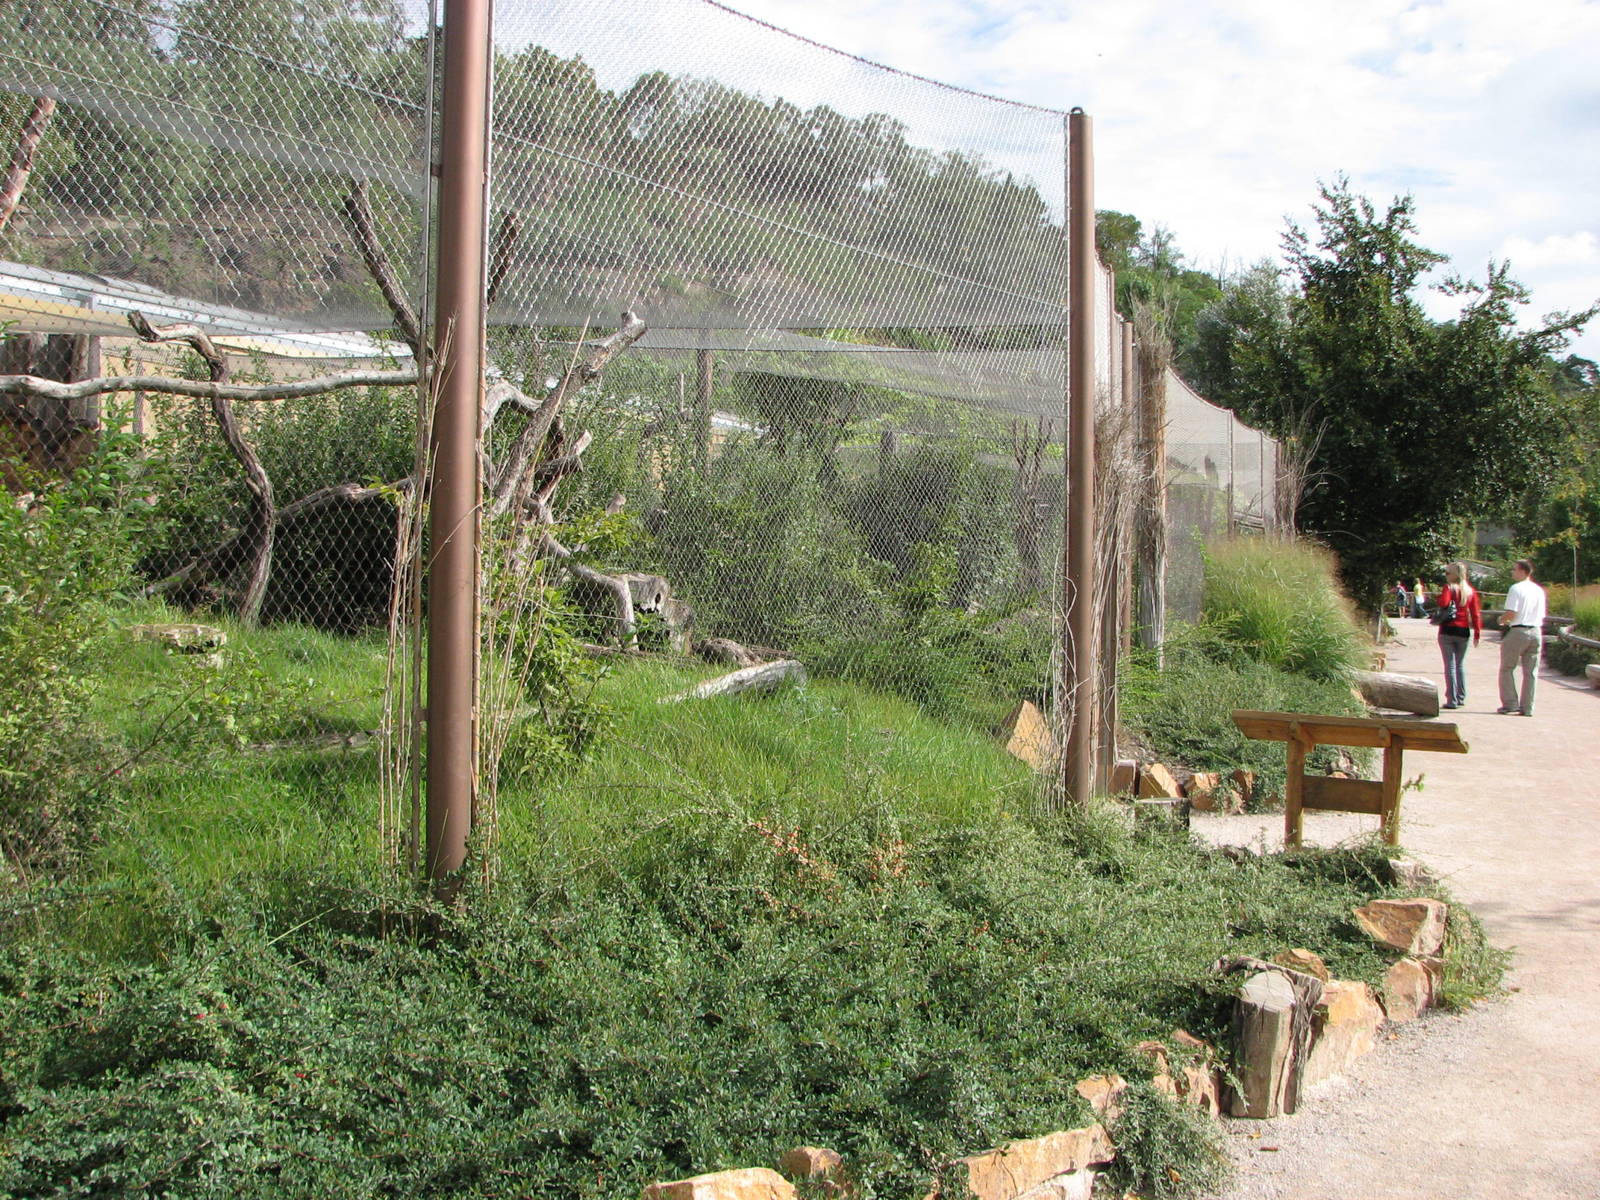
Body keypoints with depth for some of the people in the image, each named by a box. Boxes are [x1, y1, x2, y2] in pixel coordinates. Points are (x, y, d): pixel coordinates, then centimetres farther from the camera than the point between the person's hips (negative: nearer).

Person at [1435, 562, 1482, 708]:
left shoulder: (1449, 588, -7)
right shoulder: (1470, 590, 6)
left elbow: (1443, 603, -25)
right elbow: (1476, 612, 4)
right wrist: (1477, 632, 6)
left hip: (1448, 631, -4)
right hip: (1464, 631, 4)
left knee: (1450, 666, -1)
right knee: (1460, 664, 17)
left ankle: (1452, 700, -2)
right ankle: (1461, 698, 19)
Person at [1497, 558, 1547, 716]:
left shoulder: (1516, 588, -11)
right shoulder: (1539, 591, 11)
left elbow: (1511, 613, -17)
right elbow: (1541, 615, 14)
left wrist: (1501, 619, 3)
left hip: (1518, 631, -6)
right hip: (1536, 631, 6)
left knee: (1507, 669, 6)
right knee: (1531, 671, 8)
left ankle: (1510, 703, 1)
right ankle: (1527, 707, 9)